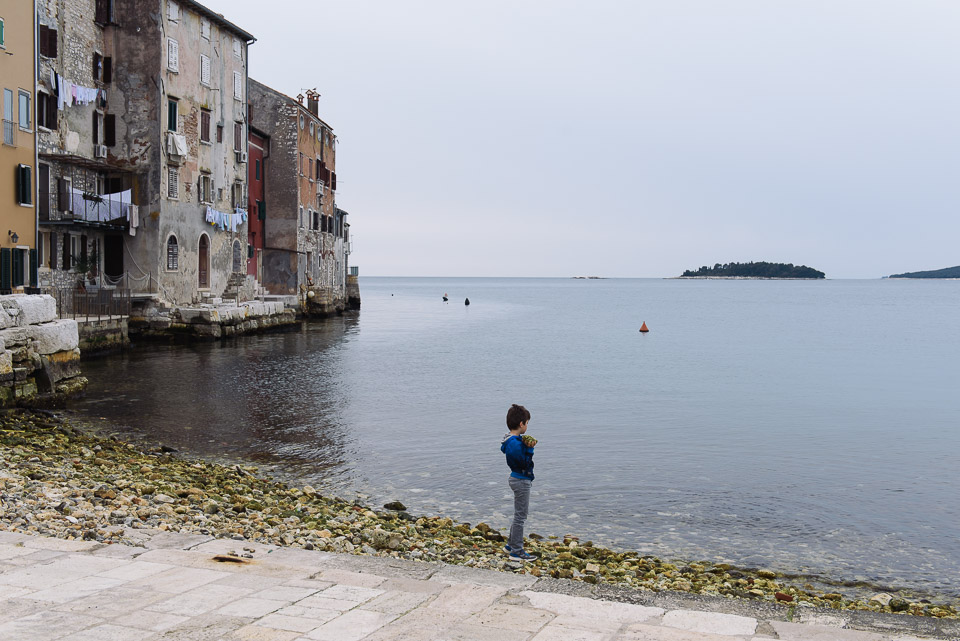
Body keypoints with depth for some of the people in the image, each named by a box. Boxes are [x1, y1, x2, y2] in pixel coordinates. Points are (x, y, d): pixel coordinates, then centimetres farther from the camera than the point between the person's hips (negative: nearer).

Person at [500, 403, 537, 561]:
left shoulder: (512, 440, 6)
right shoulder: (515, 443, -26)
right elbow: (525, 463, -24)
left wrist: (527, 447, 3)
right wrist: (530, 449, -19)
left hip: (517, 479, 11)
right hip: (522, 481, -11)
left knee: (519, 515, 22)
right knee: (520, 517, -1)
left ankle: (511, 545, 32)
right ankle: (516, 551, 7)